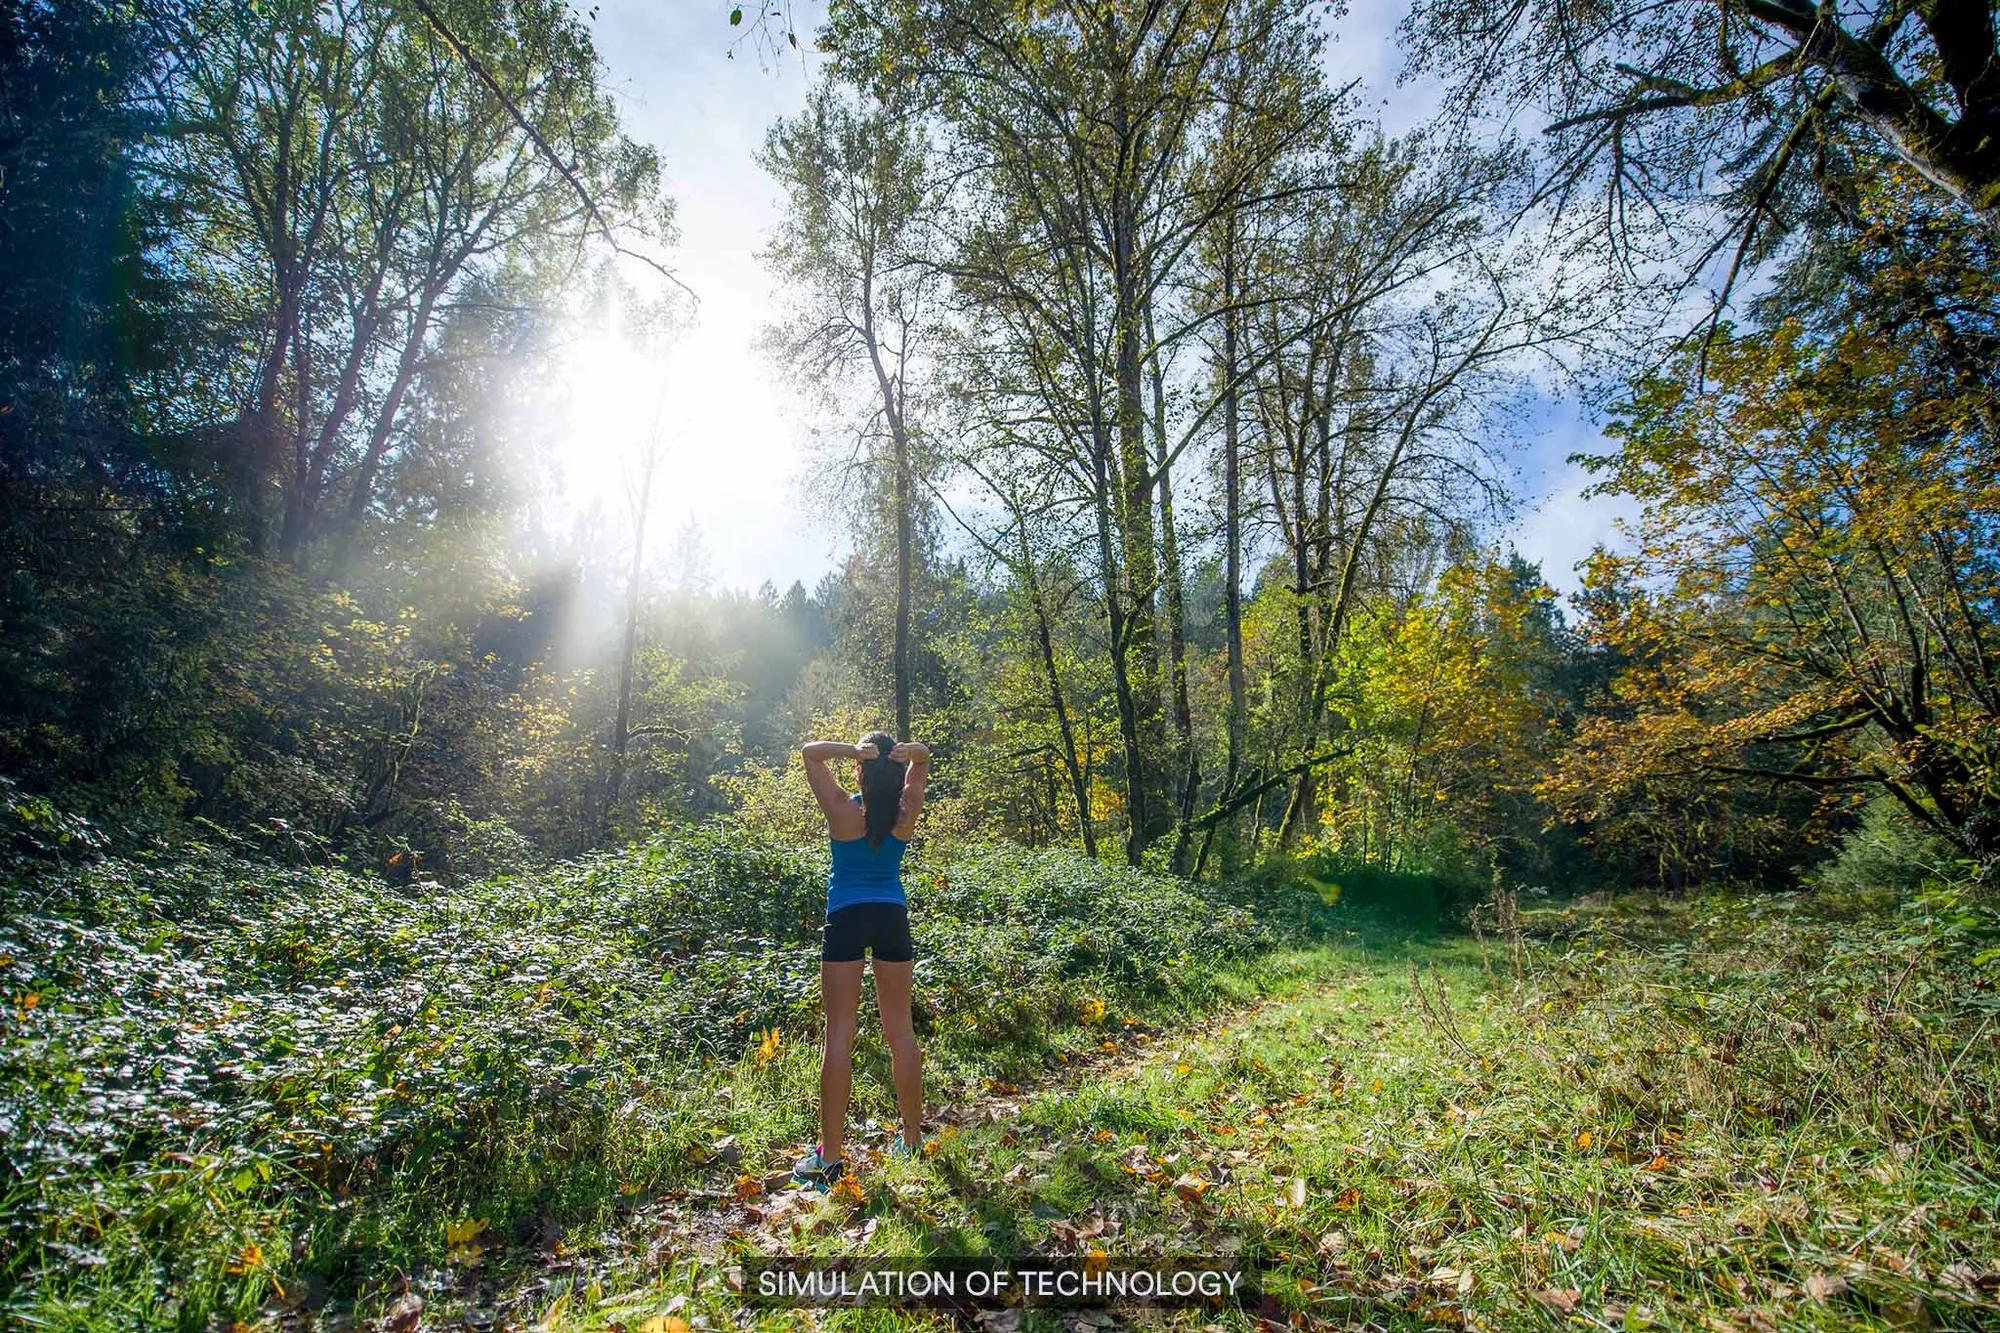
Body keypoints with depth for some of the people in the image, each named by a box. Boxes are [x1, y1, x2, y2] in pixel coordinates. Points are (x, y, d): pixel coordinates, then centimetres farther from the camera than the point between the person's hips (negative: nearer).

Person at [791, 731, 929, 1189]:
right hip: (893, 918, 3)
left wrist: (854, 751, -18)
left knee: (839, 1034, 0)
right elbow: (923, 761, 11)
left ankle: (829, 1156, 5)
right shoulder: (907, 812, -4)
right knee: (900, 1030, 11)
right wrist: (909, 752, -13)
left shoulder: (843, 809, -11)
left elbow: (810, 752, 0)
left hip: (846, 919, -3)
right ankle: (912, 1139, 22)